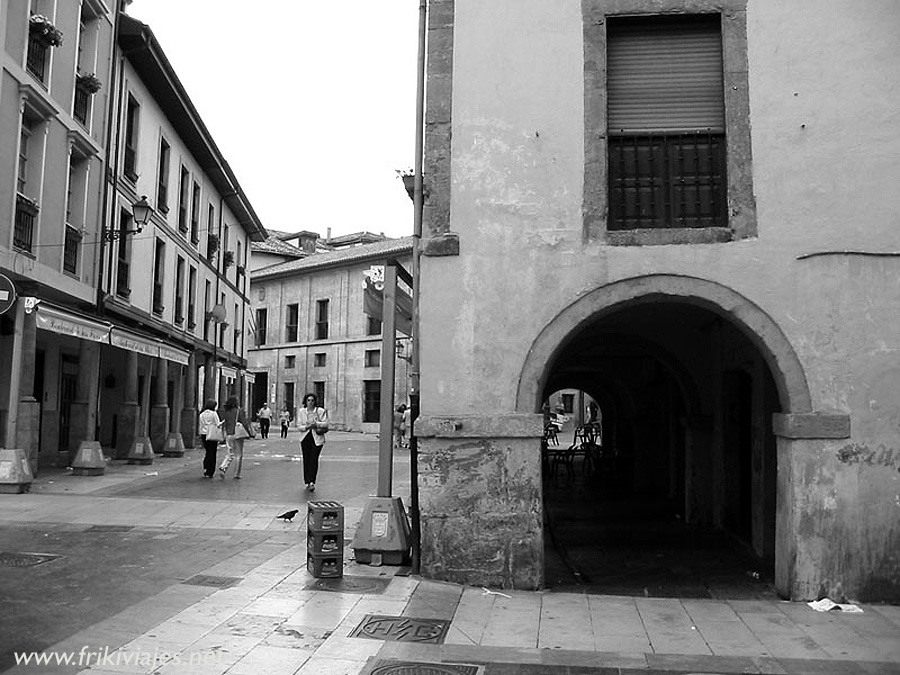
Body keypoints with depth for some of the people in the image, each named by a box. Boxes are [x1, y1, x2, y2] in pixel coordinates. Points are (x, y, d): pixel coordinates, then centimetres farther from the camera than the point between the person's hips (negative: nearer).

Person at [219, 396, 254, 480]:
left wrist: (224, 436, 16)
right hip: (237, 434, -4)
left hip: (228, 435, 4)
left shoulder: (225, 412, 5)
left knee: (230, 454, 14)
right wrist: (250, 433, -2)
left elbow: (223, 423, 8)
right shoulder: (239, 411, -9)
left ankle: (223, 467, -10)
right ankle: (237, 474, 10)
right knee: (239, 454, 8)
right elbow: (245, 423, -10)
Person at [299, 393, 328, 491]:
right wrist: (307, 426, -14)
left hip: (317, 438, -3)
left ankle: (312, 482, -12)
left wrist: (316, 424, -18)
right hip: (306, 438, 3)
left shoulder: (321, 411, -2)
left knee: (314, 459, -11)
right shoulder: (302, 411, 6)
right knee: (306, 460, 4)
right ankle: (307, 482, 14)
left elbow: (325, 424, -6)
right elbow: (300, 427, 5)